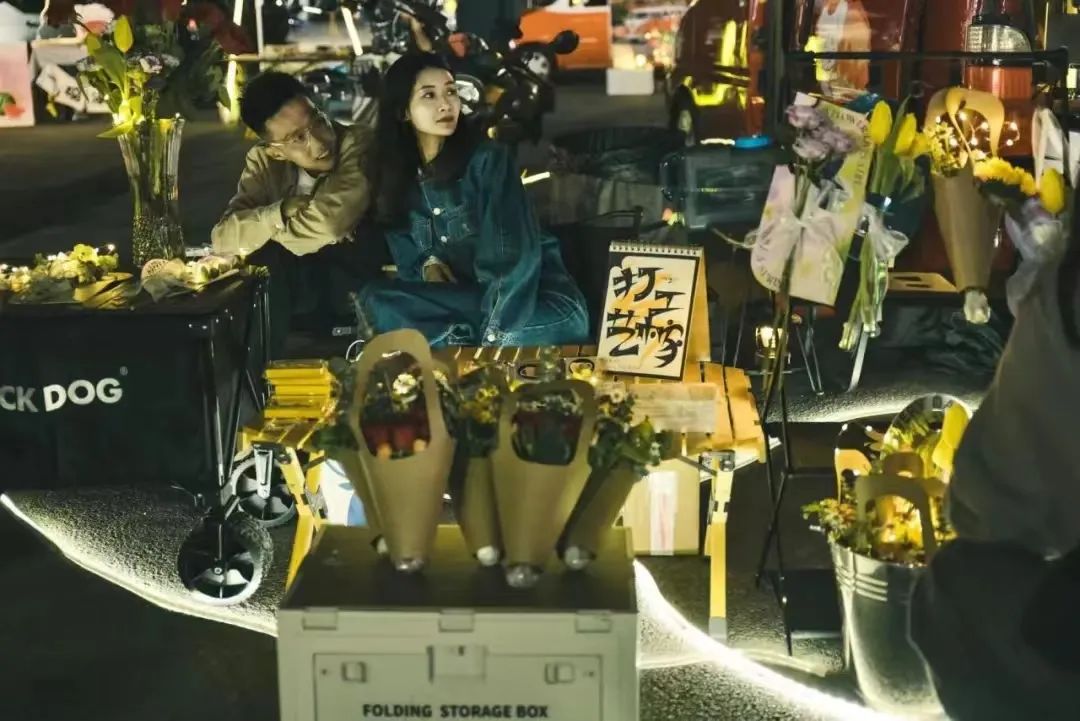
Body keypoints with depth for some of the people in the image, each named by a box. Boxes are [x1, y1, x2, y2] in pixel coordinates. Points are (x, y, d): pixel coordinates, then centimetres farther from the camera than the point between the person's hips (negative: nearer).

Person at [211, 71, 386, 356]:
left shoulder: (360, 143, -19)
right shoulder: (264, 162, -3)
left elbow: (329, 224, -31)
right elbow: (223, 237, -13)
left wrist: (260, 230, -16)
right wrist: (284, 210, -26)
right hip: (300, 284, 5)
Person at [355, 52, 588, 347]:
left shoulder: (488, 159, -13)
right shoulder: (396, 174, 2)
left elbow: (513, 258, -21)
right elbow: (406, 255, 11)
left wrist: (493, 340, -29)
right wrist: (427, 265, -13)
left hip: (533, 297, -4)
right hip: (464, 296, 4)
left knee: (562, 321, -38)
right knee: (375, 299, -19)